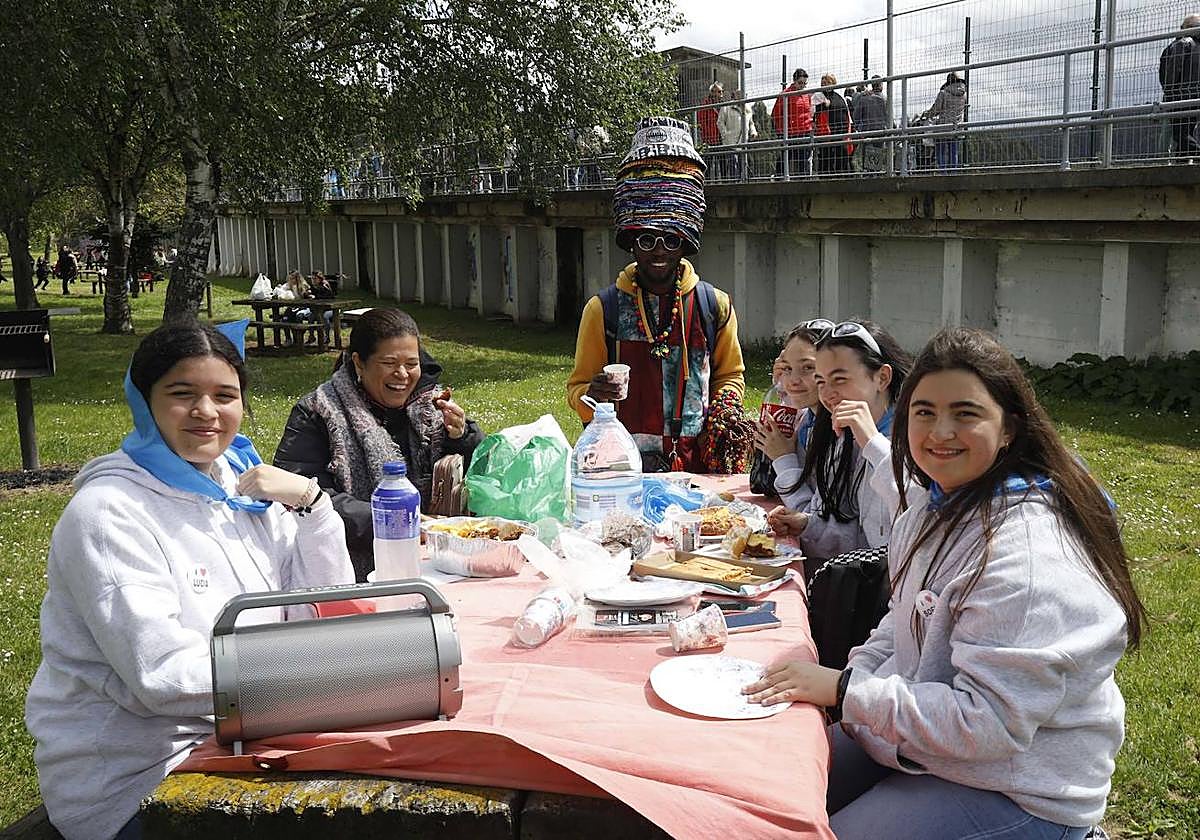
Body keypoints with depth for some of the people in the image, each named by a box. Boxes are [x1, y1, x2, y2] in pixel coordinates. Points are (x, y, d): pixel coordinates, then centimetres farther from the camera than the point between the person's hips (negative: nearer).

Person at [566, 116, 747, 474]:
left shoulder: (715, 306, 8)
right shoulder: (603, 309, 3)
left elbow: (730, 374, 21)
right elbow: (577, 388, 9)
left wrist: (723, 413, 2)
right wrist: (592, 395, -13)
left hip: (697, 463, 1)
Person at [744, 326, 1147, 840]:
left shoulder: (1027, 556, -28)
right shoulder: (937, 503, 3)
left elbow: (987, 723, -29)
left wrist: (845, 691, -24)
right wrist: (853, 674, -5)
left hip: (1016, 792, -8)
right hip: (914, 736, 9)